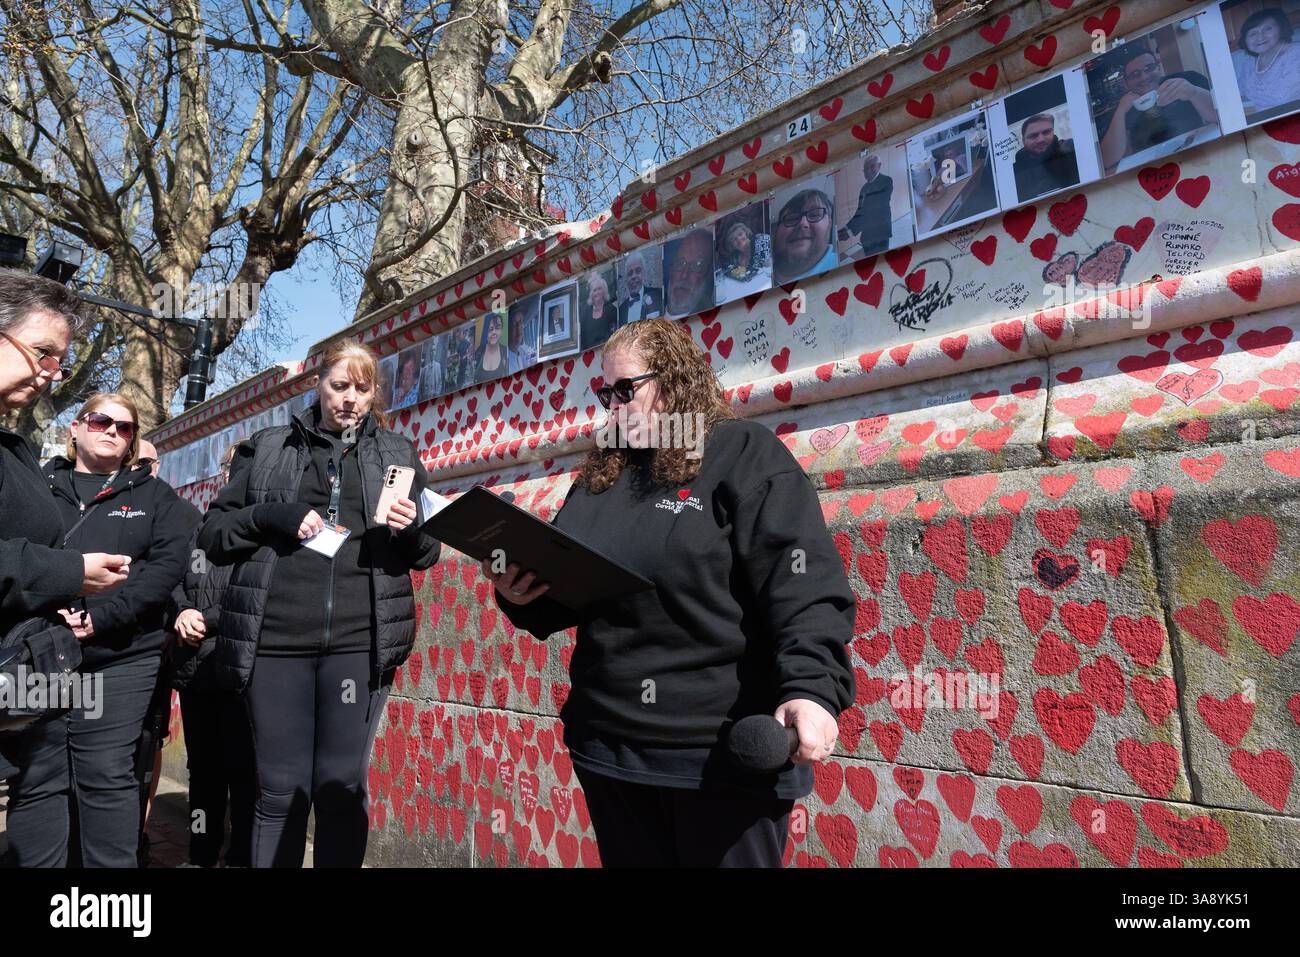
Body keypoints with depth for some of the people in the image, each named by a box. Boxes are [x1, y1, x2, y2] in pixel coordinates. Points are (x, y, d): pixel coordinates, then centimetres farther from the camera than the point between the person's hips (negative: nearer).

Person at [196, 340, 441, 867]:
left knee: (342, 785, 7)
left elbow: (427, 551, 13)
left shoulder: (399, 453, 12)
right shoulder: (267, 448, 11)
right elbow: (212, 534, 10)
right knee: (279, 789, 7)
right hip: (275, 638, 0)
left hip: (360, 640, 0)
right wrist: (268, 517, -9)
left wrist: (410, 529, -10)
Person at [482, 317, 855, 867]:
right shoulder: (598, 475, 13)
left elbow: (804, 586, -16)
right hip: (608, 742, 6)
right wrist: (521, 597, -1)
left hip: (723, 751, -6)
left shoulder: (744, 453, -6)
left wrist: (811, 686, -29)